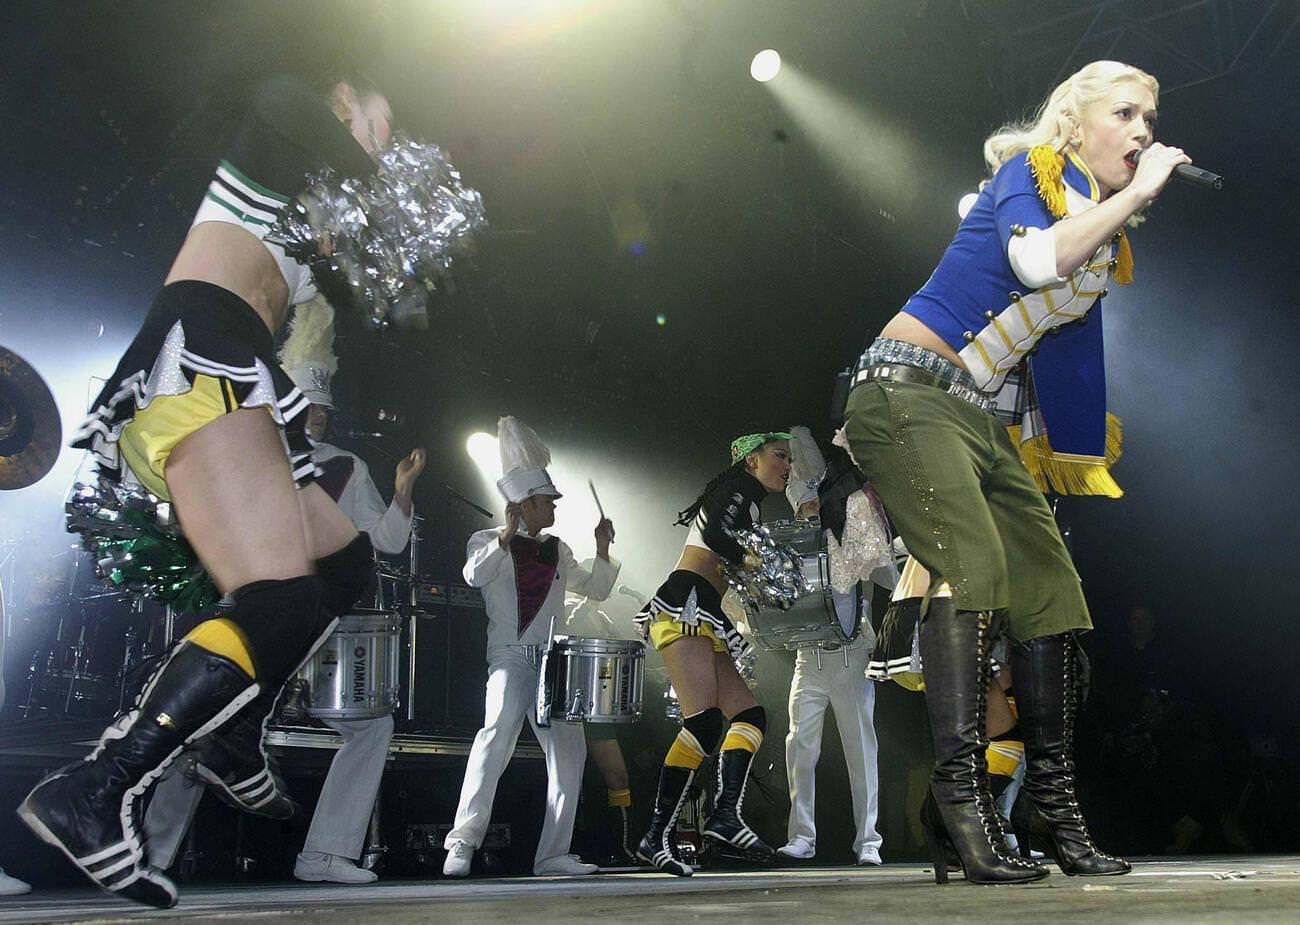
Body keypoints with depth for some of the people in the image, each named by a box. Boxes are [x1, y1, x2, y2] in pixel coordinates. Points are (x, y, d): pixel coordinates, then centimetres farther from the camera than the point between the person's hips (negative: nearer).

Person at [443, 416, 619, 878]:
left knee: (569, 749, 2)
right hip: (510, 656, -6)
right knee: (499, 729, -28)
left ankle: (554, 852, 10)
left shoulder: (557, 550, 18)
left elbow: (596, 590, 20)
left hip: (553, 661, 6)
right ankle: (463, 842, -30)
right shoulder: (487, 542, 3)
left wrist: (603, 551, 7)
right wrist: (506, 538, -24)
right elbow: (474, 575, -18)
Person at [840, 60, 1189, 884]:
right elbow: (1039, 261, -27)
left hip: (977, 419, 9)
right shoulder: (1027, 173, -4)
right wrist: (1136, 193, -15)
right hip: (908, 394, -9)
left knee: (1051, 591, 2)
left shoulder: (1103, 238, 17)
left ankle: (1056, 809, 9)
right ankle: (962, 800, -29)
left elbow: (1070, 360, 21)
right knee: (975, 562, -28)